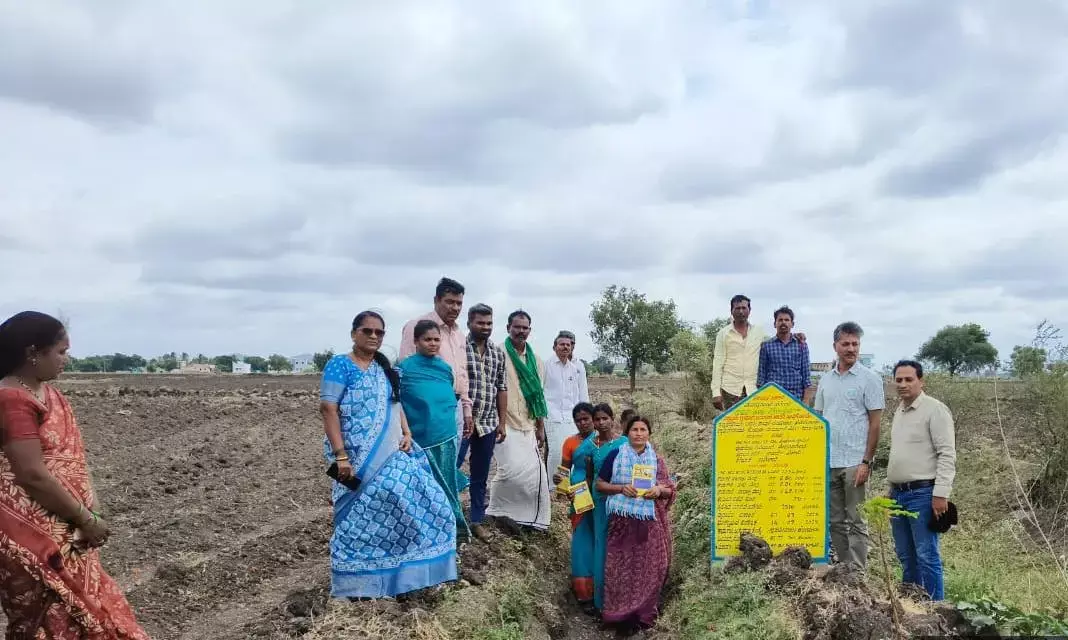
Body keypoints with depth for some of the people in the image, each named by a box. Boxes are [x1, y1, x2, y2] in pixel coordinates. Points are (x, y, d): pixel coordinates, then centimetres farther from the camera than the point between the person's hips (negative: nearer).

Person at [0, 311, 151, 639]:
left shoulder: (48, 393, 10)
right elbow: (33, 475, -21)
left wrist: (86, 514, 3)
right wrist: (86, 519, -14)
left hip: (62, 529, 9)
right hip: (31, 535, -9)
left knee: (74, 608, 16)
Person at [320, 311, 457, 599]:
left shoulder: (384, 368, 15)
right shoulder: (340, 365, -7)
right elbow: (328, 409, -14)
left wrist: (407, 434, 2)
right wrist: (340, 456, -21)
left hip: (393, 455, 7)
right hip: (360, 458, -7)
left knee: (410, 506, 5)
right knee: (362, 517, -3)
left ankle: (401, 574, 19)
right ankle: (359, 584, 11)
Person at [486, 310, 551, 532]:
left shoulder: (534, 359, 13)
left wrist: (540, 427, 16)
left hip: (527, 425, 6)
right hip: (505, 422, -6)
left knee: (534, 471, 3)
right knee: (514, 469, -16)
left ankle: (528, 515, 18)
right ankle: (498, 509, 6)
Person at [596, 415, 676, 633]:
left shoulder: (657, 459, 8)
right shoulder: (616, 455, 2)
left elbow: (670, 491, 9)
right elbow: (599, 484, 3)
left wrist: (659, 490, -13)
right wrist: (621, 488, -13)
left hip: (650, 522, 2)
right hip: (622, 521, -1)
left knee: (648, 567, 3)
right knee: (622, 566, -1)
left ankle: (645, 614, 16)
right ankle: (621, 612, 12)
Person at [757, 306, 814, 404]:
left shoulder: (801, 346, 9)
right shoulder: (766, 346, 6)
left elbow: (806, 375, 7)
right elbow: (761, 374, 6)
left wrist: (806, 401, -1)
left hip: (796, 399, 1)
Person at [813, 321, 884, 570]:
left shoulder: (869, 379, -3)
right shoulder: (826, 380, 12)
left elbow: (875, 423, -6)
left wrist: (866, 462, -12)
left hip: (855, 462, -5)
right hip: (828, 462, 5)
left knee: (855, 523, 0)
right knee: (835, 521, 11)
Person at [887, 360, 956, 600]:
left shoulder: (934, 409, -9)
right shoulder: (899, 411, 16)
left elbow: (947, 454, -15)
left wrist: (941, 494, -20)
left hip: (922, 493, -8)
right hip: (898, 494, 8)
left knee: (926, 556, -6)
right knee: (906, 557, 13)